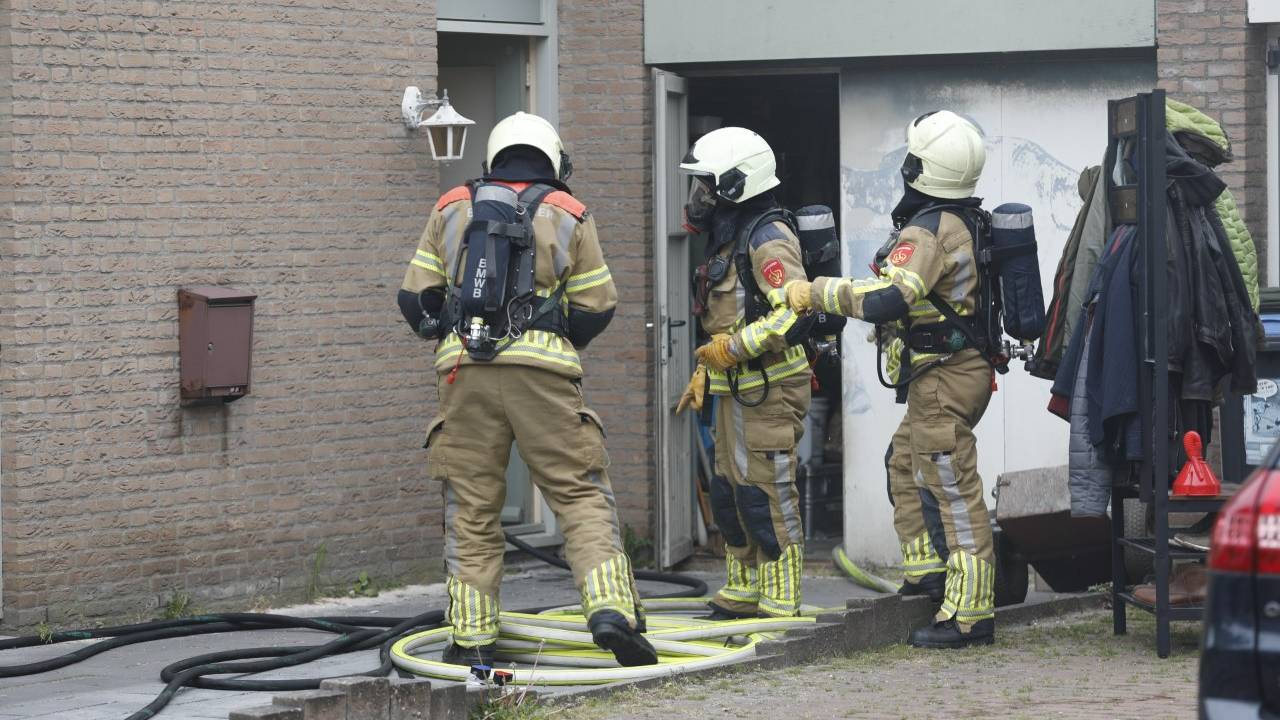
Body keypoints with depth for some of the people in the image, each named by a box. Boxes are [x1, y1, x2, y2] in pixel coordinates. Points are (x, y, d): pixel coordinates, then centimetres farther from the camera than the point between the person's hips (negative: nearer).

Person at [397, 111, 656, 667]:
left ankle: (472, 637, 8)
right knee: (581, 495, 2)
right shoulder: (568, 215, 9)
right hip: (542, 370, -2)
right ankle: (610, 609, -13)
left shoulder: (451, 209, 14)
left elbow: (416, 298, 13)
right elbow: (596, 308, 8)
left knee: (471, 508, 8)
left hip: (464, 371, 2)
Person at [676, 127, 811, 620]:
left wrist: (732, 349, -24)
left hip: (769, 389, -10)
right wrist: (703, 373, 26)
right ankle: (743, 593, 25)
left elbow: (794, 312, -27)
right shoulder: (727, 240, 17)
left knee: (765, 496, -8)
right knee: (728, 492, 14)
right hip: (736, 390, 10)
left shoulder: (768, 240, -15)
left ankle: (780, 606, -3)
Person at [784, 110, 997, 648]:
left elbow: (885, 300, -33)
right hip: (963, 368, 10)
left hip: (944, 380, -10)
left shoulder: (927, 232, -21)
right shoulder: (965, 222, 10)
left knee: (955, 491, -8)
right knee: (905, 463, 25)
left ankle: (970, 613, -6)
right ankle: (927, 568, 28)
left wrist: (816, 293, -24)